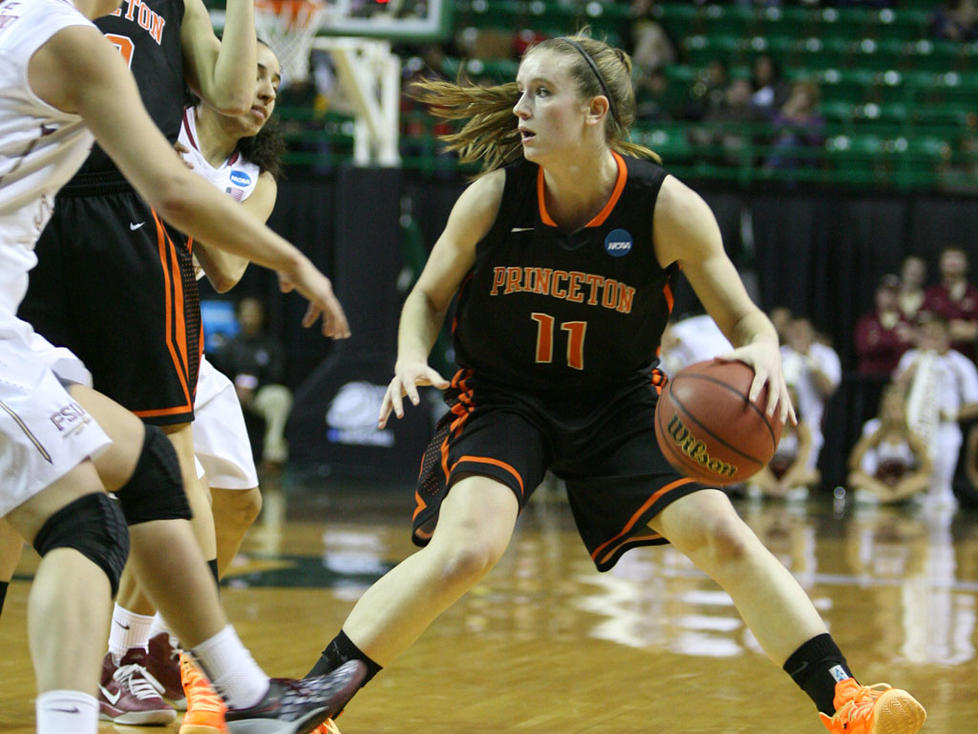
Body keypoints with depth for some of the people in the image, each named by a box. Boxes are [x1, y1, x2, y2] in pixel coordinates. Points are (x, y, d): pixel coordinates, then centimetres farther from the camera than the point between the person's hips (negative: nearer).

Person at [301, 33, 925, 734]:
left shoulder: (669, 208, -17)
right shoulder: (492, 198, -16)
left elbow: (743, 317, -7)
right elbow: (429, 296, 1)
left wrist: (763, 353, -30)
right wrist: (412, 360, -19)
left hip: (618, 405, 1)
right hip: (502, 400, -1)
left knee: (724, 537, -10)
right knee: (466, 548, -25)